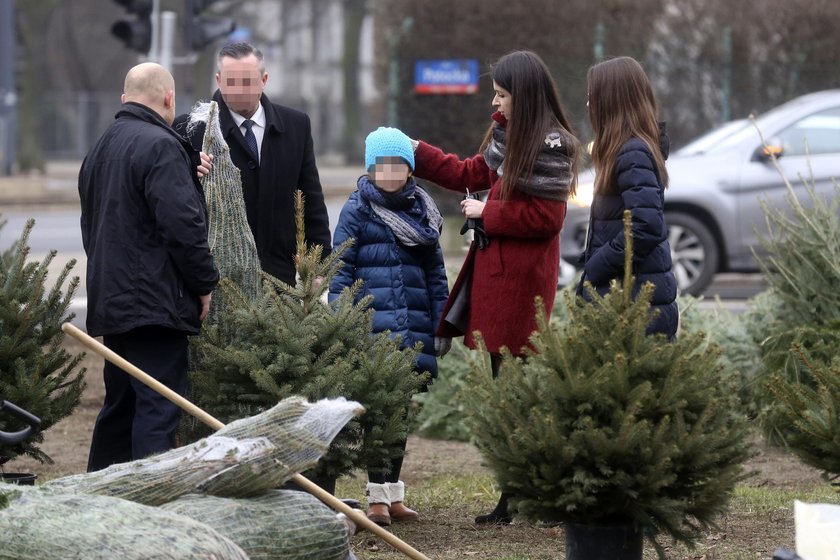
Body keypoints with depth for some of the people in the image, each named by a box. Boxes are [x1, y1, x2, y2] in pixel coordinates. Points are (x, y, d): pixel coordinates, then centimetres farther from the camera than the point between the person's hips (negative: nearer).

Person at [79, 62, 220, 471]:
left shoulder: (100, 149, 17)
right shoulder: (160, 146, -13)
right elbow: (183, 223, -18)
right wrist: (204, 283, -10)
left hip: (110, 299, 9)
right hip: (155, 300, -9)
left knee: (120, 403, 17)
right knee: (159, 407, -10)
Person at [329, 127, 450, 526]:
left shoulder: (422, 211, 12)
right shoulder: (357, 210, 1)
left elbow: (435, 272, 16)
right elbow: (341, 269, -1)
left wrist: (442, 325, 12)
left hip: (413, 327, 4)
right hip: (373, 324, -4)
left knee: (401, 407, 9)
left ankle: (394, 496, 16)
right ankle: (377, 497, -7)